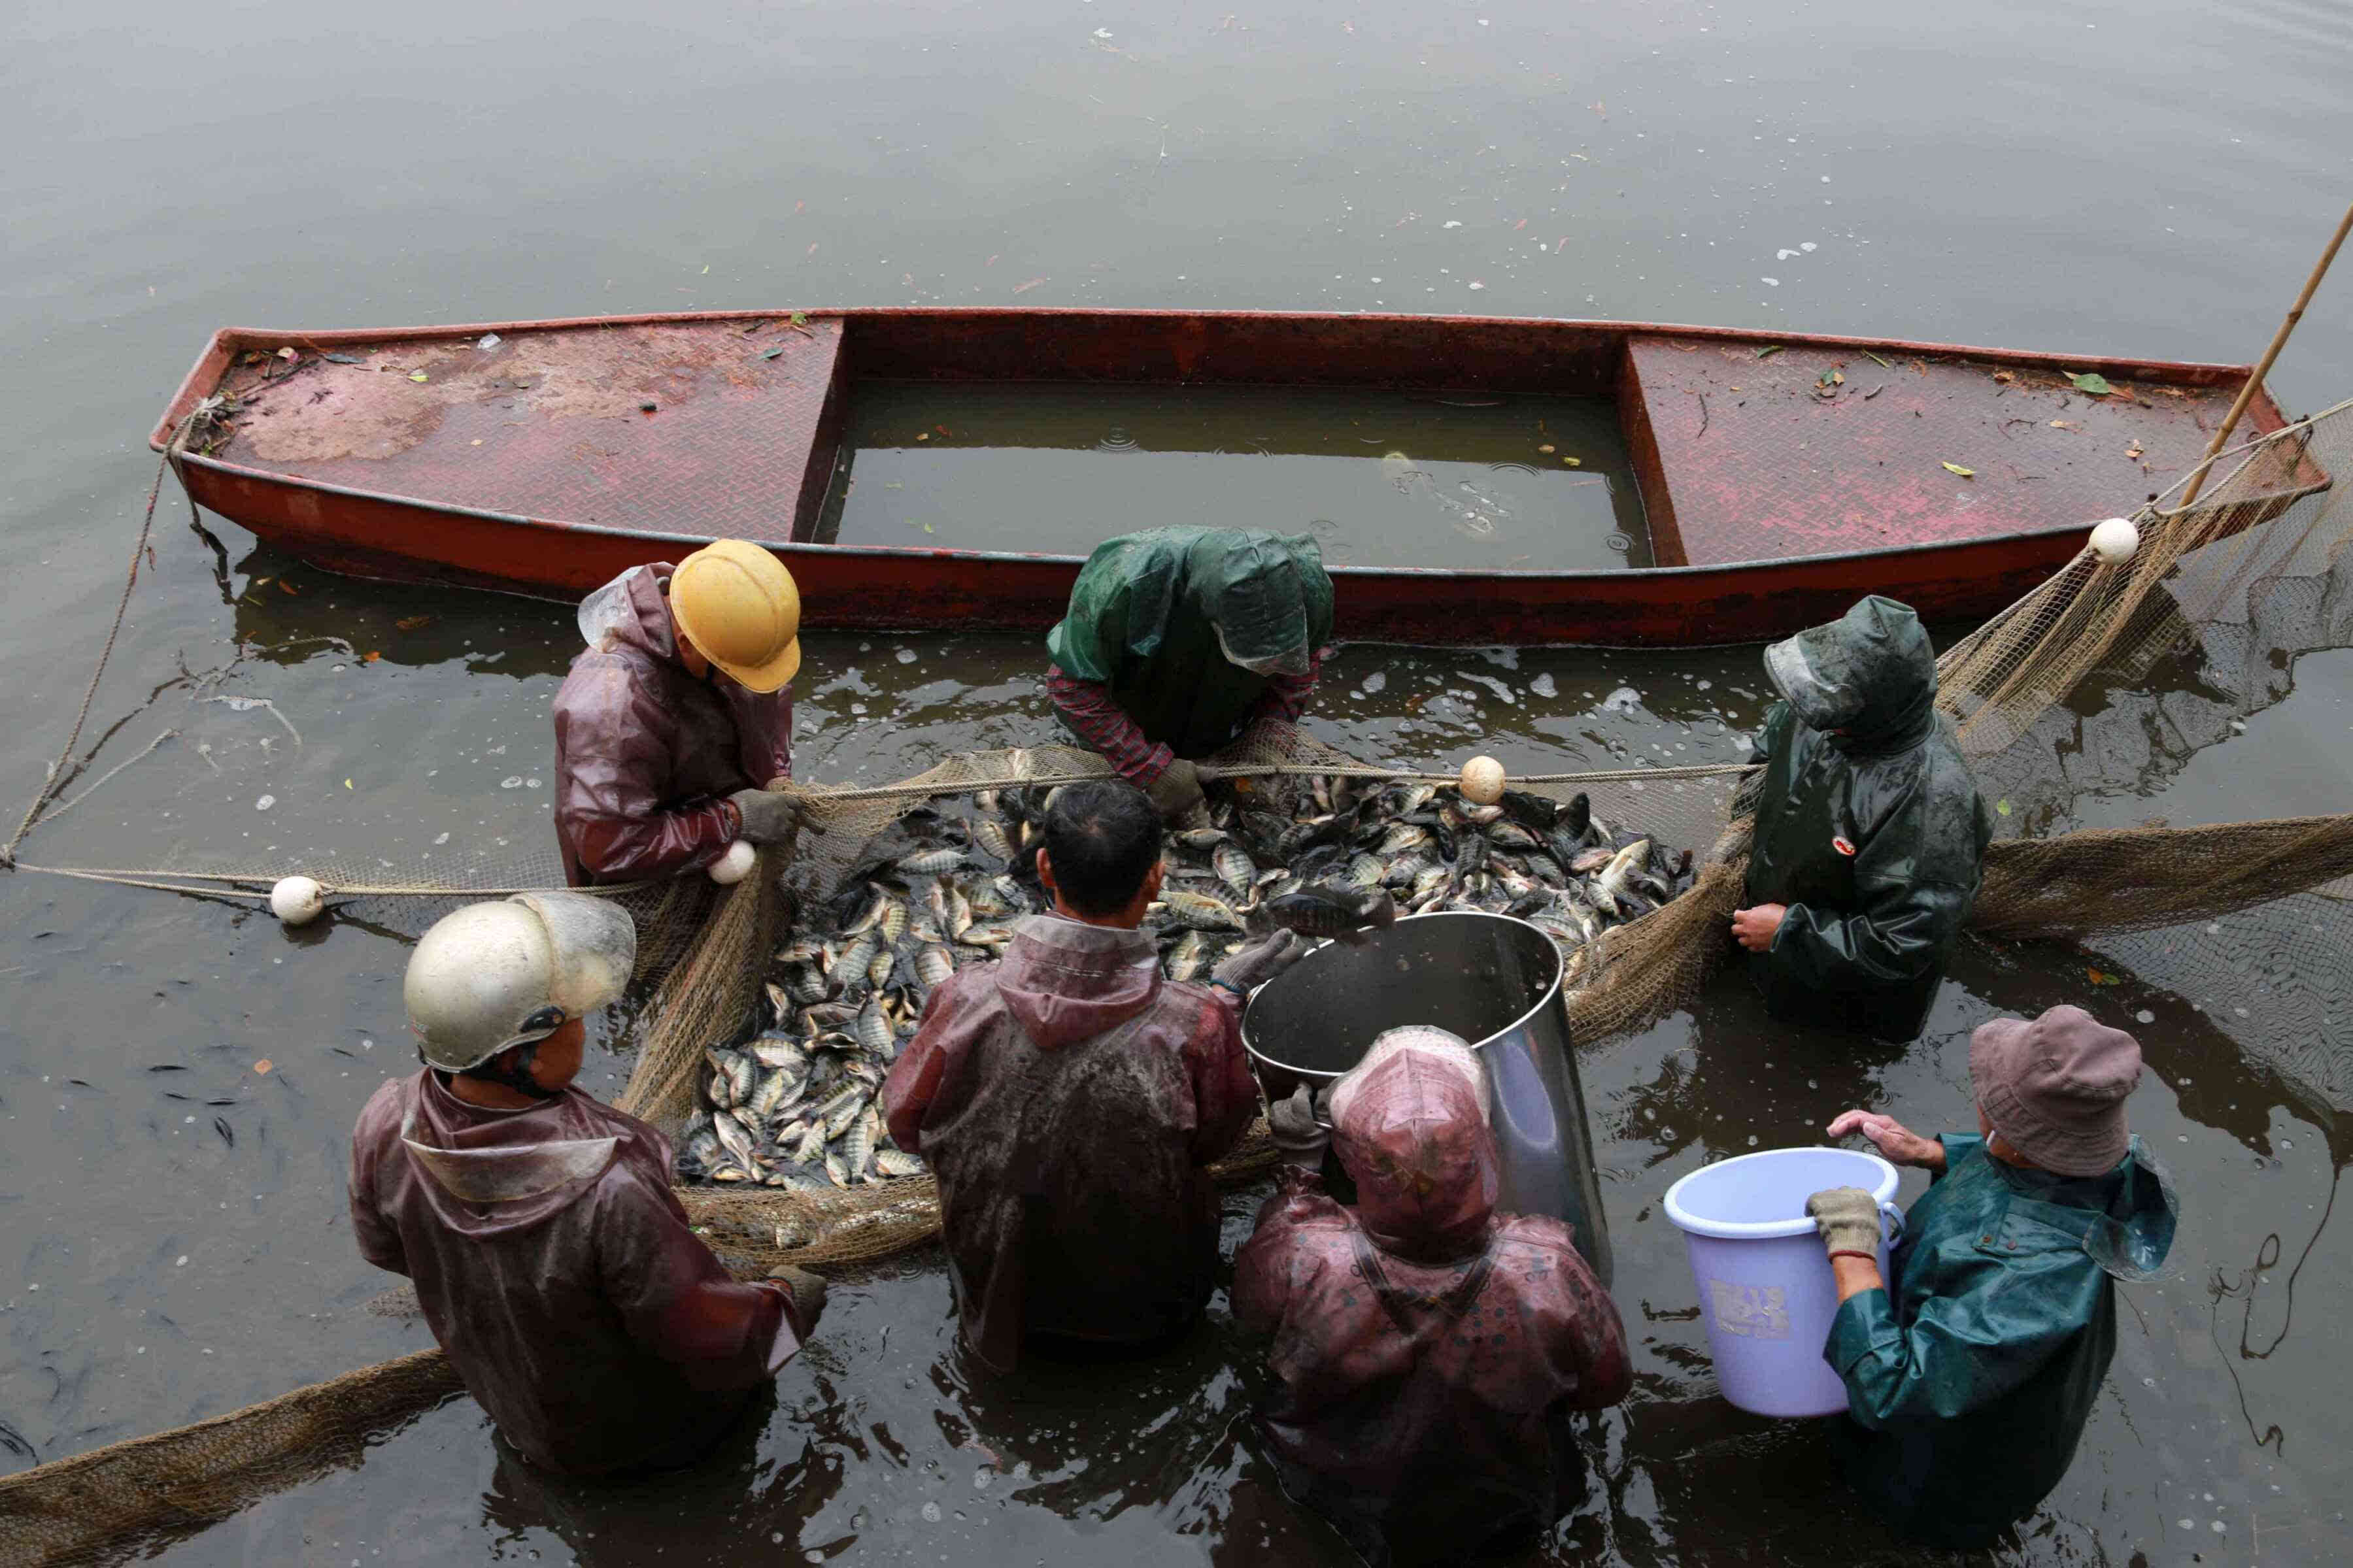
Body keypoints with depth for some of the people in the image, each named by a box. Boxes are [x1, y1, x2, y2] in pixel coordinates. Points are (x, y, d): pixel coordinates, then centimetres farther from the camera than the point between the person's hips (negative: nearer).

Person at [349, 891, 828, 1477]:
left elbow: (383, 1245, -5)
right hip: (627, 1427, -5)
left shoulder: (385, 1126, -29)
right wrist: (781, 1301, -8)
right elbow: (712, 1345, -30)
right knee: (803, 1290, 20)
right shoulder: (610, 1192, -46)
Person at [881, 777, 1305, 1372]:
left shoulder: (967, 1003, -28)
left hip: (1002, 1298, 1)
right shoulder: (1193, 1026, -32)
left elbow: (906, 1122, -7)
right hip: (1147, 1309, 0)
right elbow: (1215, 1140, -9)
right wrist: (1227, 993, -1)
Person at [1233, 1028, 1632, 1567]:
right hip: (1504, 1521, 0)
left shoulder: (1306, 1265, -37)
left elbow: (1249, 1305, -11)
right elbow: (1607, 1386, -15)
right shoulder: (1550, 1272, -37)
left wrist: (1297, 1168, -7)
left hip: (1347, 1505, 0)